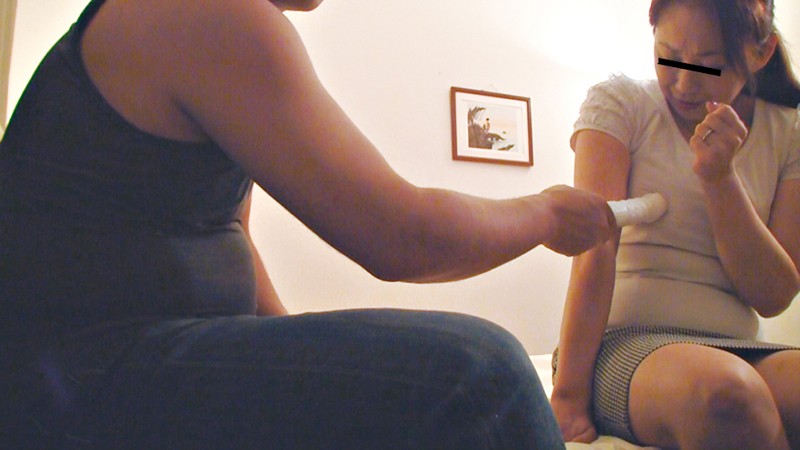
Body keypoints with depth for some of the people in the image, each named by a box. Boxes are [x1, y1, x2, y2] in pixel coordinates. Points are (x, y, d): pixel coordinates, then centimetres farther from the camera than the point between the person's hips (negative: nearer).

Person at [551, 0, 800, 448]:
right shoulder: (619, 102, 0)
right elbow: (596, 248, -13)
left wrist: (719, 177, -12)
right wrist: (569, 391, -19)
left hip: (737, 349, 4)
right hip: (626, 344, -3)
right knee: (724, 393, -36)